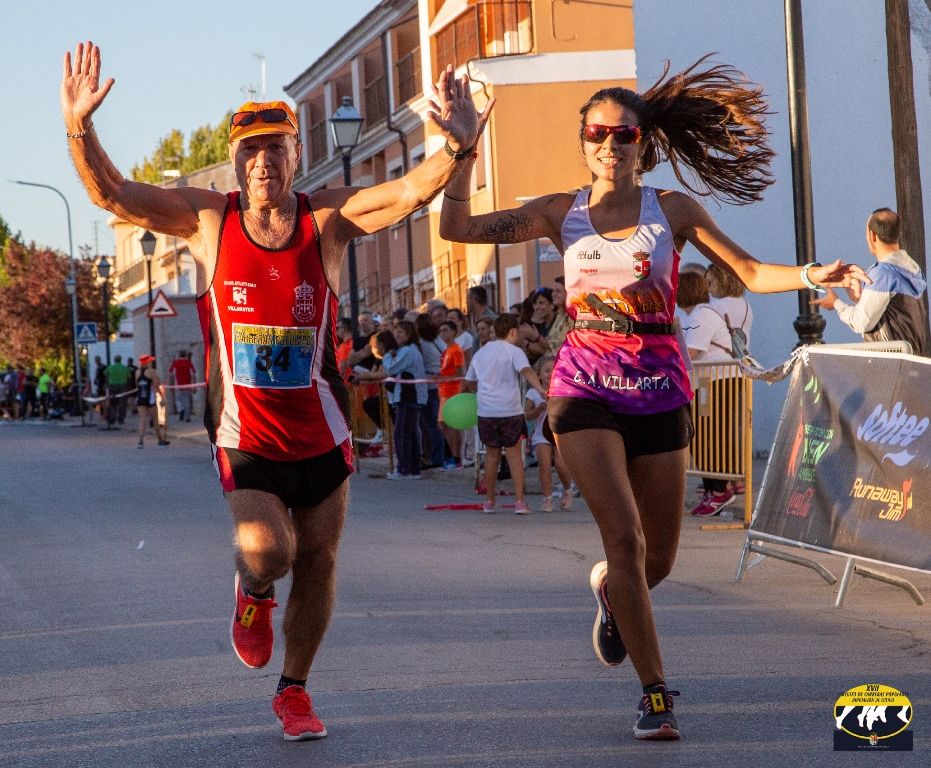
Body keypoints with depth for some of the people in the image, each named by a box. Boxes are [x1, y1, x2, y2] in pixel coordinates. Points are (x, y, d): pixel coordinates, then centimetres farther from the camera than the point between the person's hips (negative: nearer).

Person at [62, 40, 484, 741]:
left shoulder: (329, 219, -9)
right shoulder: (208, 220, -8)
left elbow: (413, 191, -22)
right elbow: (112, 194, -15)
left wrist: (457, 146, -42)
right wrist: (80, 128, -33)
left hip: (322, 431, 2)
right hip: (245, 434, -2)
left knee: (317, 560, 10)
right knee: (266, 553, -19)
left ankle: (294, 690, 31)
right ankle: (254, 595, 19)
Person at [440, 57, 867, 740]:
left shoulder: (673, 209, 2)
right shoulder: (562, 213, 4)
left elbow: (750, 271, -2)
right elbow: (458, 228, 0)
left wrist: (811, 275, -20)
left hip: (659, 390, 1)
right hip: (586, 388, -1)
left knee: (658, 560, 8)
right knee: (626, 537, -16)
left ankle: (610, 590, 47)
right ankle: (655, 693, -6)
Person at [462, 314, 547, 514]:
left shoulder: (480, 353, 15)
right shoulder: (514, 351, -1)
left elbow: (469, 382, 28)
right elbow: (526, 371, -21)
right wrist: (541, 390, -34)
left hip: (485, 412, 4)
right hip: (510, 410, -4)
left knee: (492, 454, 15)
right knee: (514, 453, 3)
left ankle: (489, 501, 20)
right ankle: (519, 501, -3)